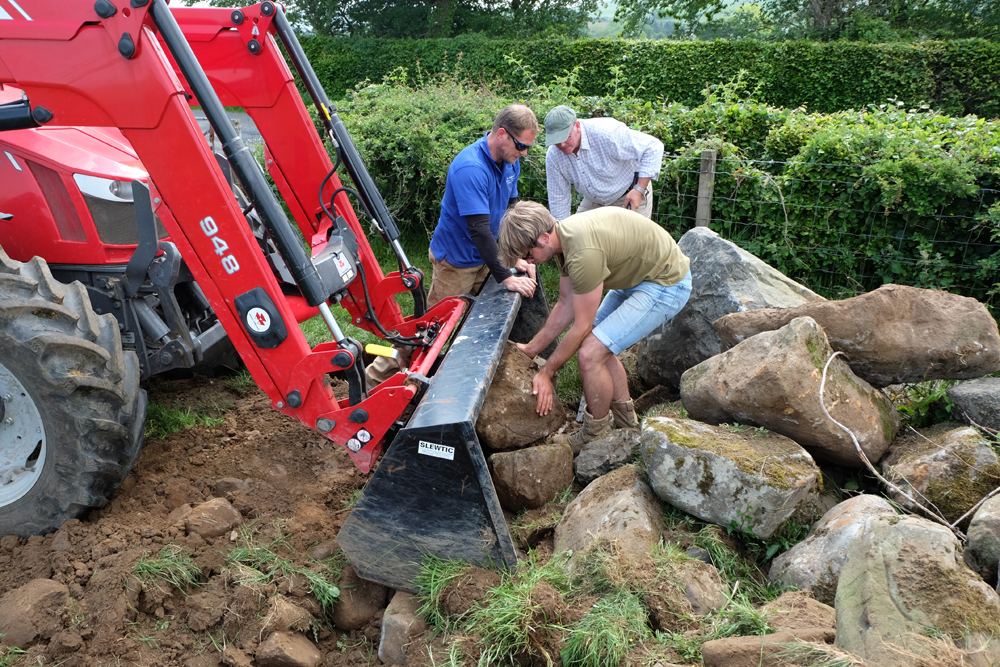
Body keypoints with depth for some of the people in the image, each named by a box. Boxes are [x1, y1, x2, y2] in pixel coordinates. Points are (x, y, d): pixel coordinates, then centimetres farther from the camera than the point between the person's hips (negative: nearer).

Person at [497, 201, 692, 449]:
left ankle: (596, 436, 9)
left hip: (666, 284, -10)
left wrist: (546, 373, -10)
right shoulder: (563, 236, -1)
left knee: (590, 352, -13)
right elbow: (566, 305, 9)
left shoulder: (584, 252, -31)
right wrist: (531, 348, 13)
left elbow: (581, 327, -21)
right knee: (598, 343, 17)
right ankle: (624, 417, 33)